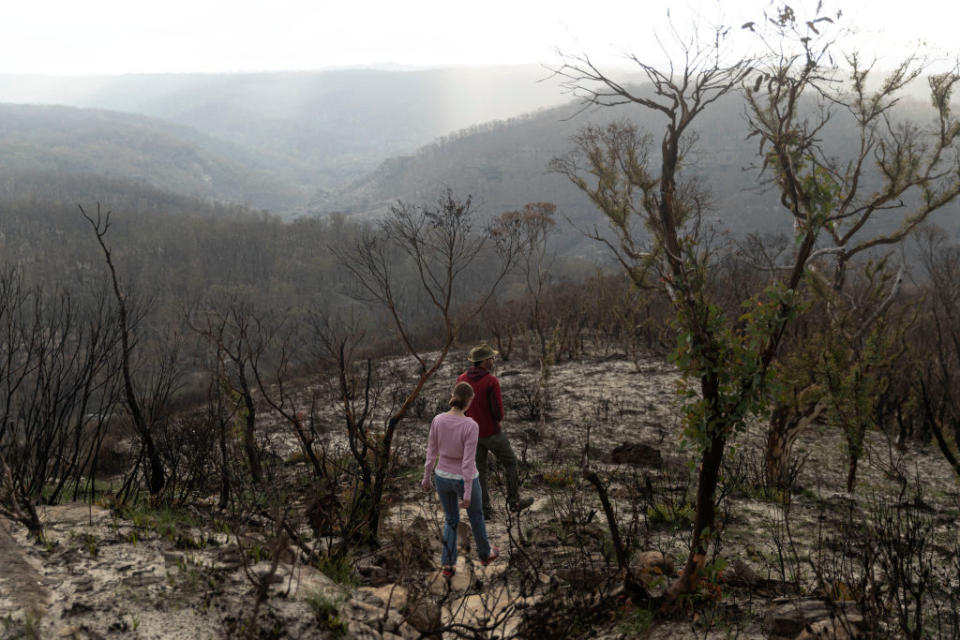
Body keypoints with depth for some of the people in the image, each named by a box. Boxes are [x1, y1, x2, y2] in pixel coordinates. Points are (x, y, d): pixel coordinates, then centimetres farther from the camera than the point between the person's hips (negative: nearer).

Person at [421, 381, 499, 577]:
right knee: (476, 516, 23)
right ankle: (485, 553, 44)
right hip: (465, 480, -3)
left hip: (443, 477, 3)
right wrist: (467, 493, -16)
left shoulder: (437, 420, -14)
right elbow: (468, 461, -23)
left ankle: (448, 564, 21)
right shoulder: (470, 426, -26)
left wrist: (427, 477, 9)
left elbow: (431, 452, -4)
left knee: (451, 520, 23)